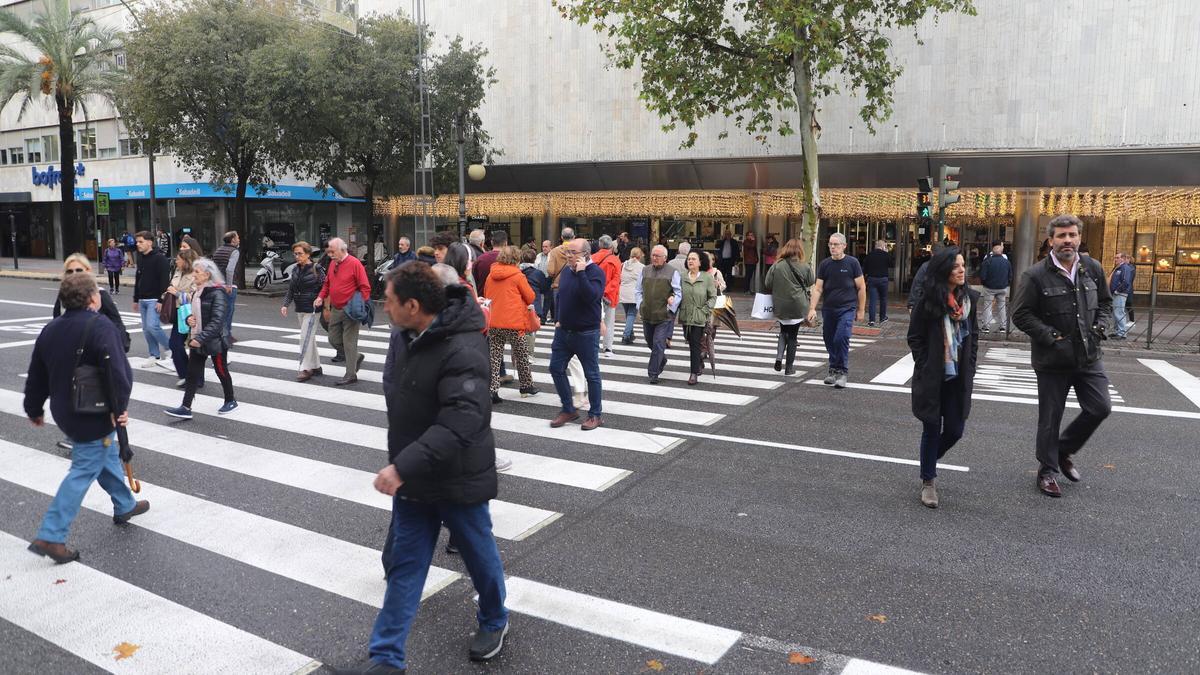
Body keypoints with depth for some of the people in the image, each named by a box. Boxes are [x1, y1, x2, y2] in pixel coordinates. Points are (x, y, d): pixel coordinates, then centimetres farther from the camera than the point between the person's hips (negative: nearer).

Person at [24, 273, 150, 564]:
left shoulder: (51, 329, 6)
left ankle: (124, 506, 40)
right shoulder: (100, 327, -19)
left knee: (107, 455, 24)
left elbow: (36, 375, 13)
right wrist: (119, 408, -21)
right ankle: (50, 537, -1)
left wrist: (35, 409, 25)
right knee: (84, 471, -2)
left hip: (66, 411, 9)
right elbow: (117, 371, -29)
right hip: (94, 416, -9)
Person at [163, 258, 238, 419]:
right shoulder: (197, 292, 9)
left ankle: (231, 401, 27)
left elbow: (217, 321, -24)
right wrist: (189, 319, -1)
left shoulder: (217, 293, -18)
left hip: (215, 340, -8)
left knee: (221, 371, 9)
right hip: (197, 340, 8)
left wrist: (201, 338, -28)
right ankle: (185, 408, 4)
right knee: (192, 373, 3)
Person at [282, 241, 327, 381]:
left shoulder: (316, 269, -10)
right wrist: (285, 305, 2)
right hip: (300, 309, 7)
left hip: (312, 310, -7)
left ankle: (305, 369, -3)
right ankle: (316, 366, 23)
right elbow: (291, 289, 14)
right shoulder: (296, 270, 10)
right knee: (310, 338, 13)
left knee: (306, 338, -9)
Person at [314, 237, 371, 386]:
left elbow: (365, 287, -14)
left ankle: (351, 375, 5)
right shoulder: (333, 264, 9)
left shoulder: (355, 264, -13)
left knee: (349, 342, -3)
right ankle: (356, 357, 31)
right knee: (334, 340, 12)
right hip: (335, 309, 8)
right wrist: (321, 297, 3)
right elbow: (327, 283, 19)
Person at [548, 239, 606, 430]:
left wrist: (581, 272, -30)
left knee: (591, 374, 4)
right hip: (563, 331, 7)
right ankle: (568, 410, 22)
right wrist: (559, 319, 17)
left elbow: (591, 296, -32)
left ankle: (595, 415, 17)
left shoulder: (595, 272, -15)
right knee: (556, 368, 8)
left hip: (586, 333, -7)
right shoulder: (566, 270, 6)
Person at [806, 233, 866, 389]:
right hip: (828, 309, 4)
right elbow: (818, 289, 4)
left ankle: (842, 372, -6)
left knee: (841, 338, -16)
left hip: (847, 308, -4)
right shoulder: (824, 264, 6)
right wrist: (812, 309, -7)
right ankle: (834, 370, 24)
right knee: (829, 341, 9)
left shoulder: (852, 263, -2)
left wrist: (861, 310, 0)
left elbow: (861, 287, 2)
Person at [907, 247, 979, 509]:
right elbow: (914, 337, -3)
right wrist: (925, 367, -6)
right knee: (932, 429, 4)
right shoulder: (929, 300, -10)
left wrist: (969, 368, 6)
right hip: (931, 378, -4)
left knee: (955, 430, 7)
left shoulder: (970, 298, 2)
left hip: (959, 378, 4)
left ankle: (929, 463, 35)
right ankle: (928, 482, 19)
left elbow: (973, 336, 12)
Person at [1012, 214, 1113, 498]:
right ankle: (1047, 470, 23)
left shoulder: (1093, 268, 3)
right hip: (1053, 360, -4)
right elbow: (1021, 315, -11)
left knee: (1100, 407, 3)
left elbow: (1105, 302, 17)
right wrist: (1052, 337, -16)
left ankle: (1064, 451, 26)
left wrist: (1101, 326, 0)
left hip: (1089, 356, 4)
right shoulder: (1036, 275, -12)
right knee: (1050, 418, 6)